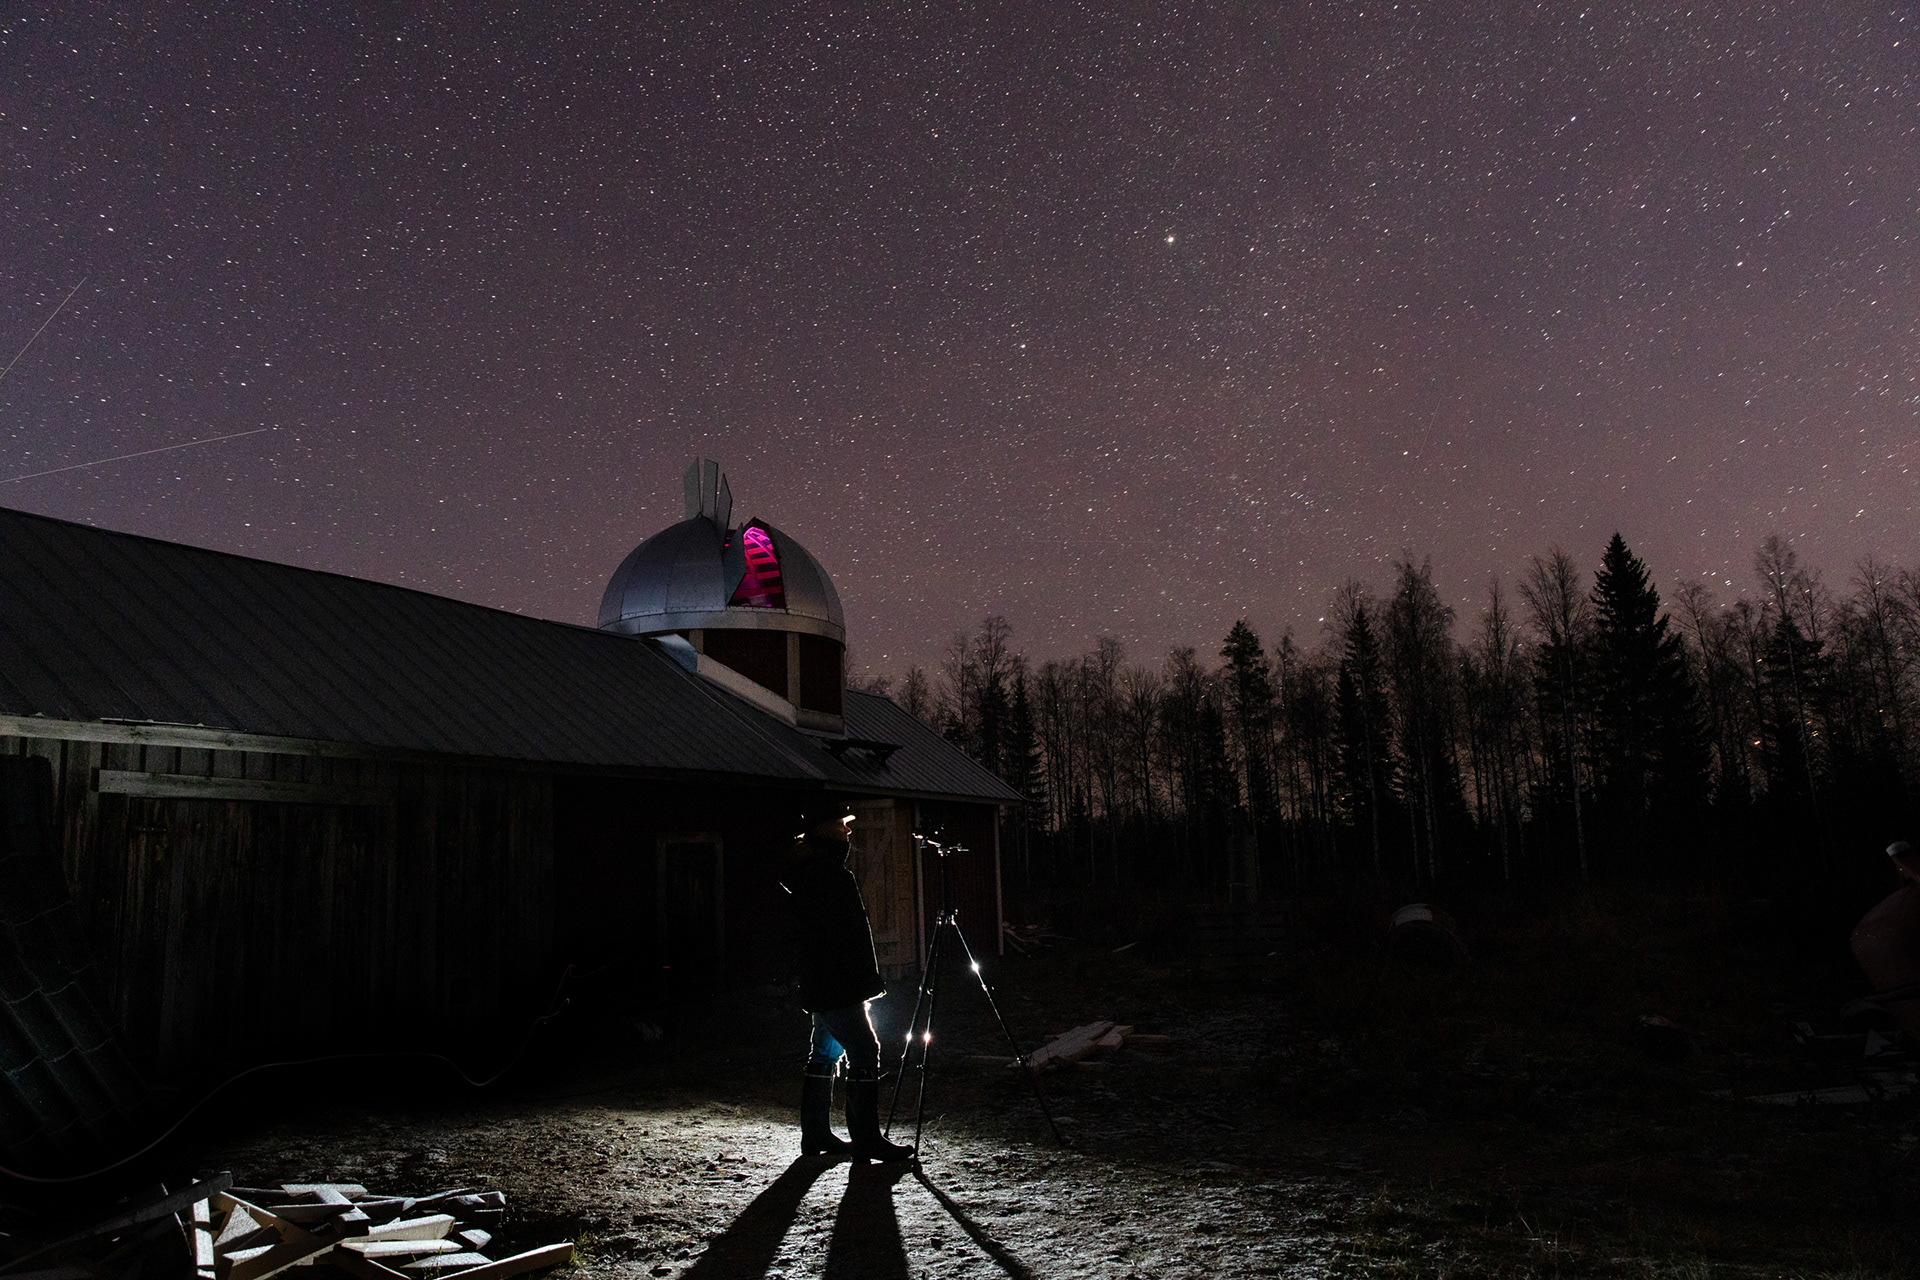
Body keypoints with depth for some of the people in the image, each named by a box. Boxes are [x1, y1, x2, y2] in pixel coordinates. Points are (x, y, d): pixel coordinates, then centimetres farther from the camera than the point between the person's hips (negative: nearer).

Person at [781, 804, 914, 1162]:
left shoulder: (809, 872, 16)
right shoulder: (830, 874, -18)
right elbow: (846, 935, -22)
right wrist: (869, 978, -17)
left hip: (819, 985, 11)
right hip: (839, 988, -11)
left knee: (825, 1054, 15)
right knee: (865, 1054, -8)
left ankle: (816, 1135, 21)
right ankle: (867, 1140, -6)